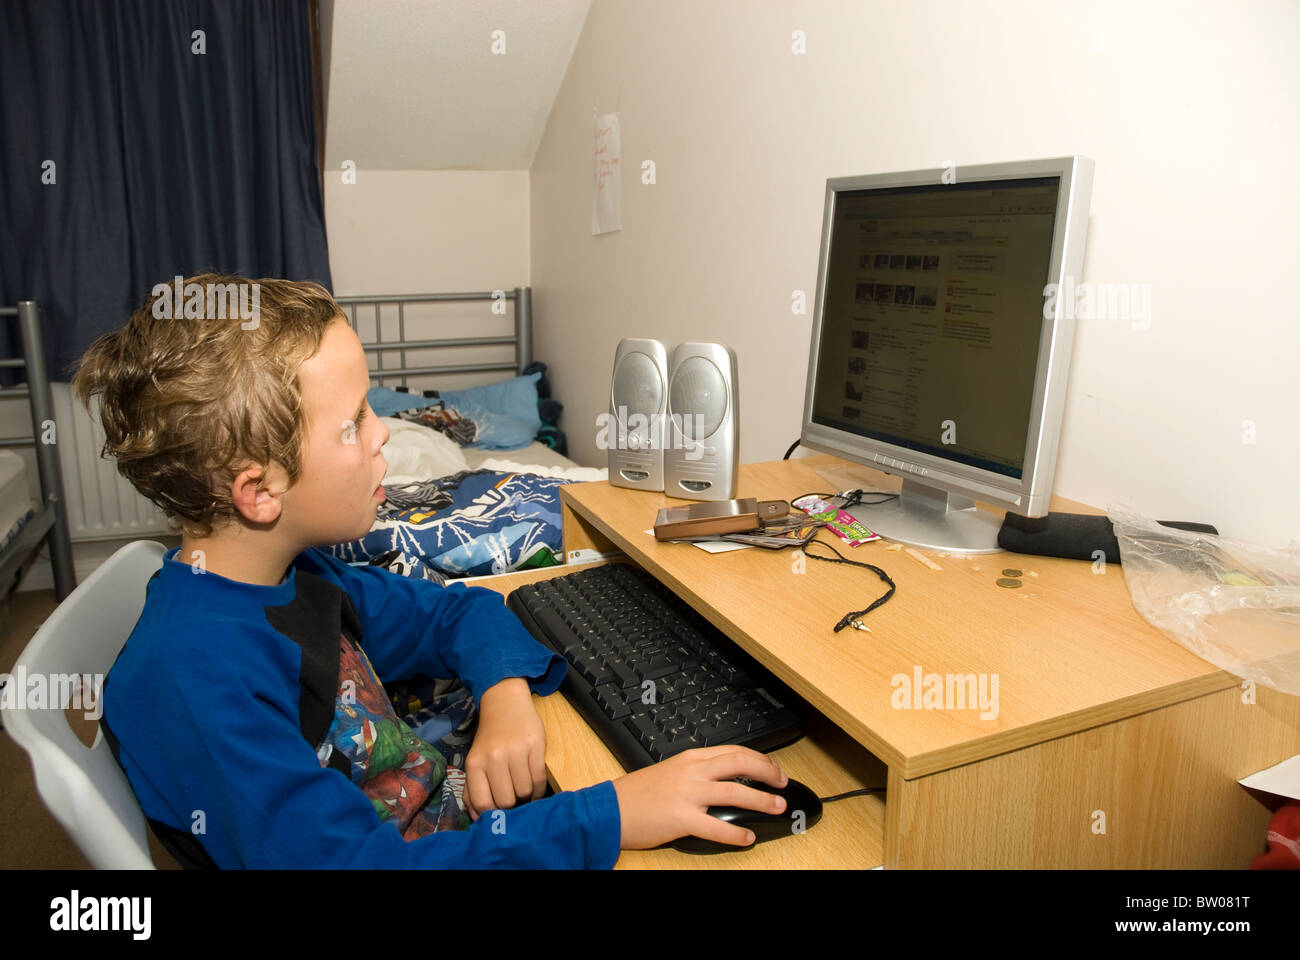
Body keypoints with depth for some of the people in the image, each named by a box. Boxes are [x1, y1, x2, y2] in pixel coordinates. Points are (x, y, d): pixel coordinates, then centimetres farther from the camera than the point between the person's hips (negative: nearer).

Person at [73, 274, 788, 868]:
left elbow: (453, 611, 11)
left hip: (455, 810, 7)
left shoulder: (293, 575, 0)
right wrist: (613, 818, -33)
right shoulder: (196, 681, -26)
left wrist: (506, 695, -11)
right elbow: (346, 859, -33)